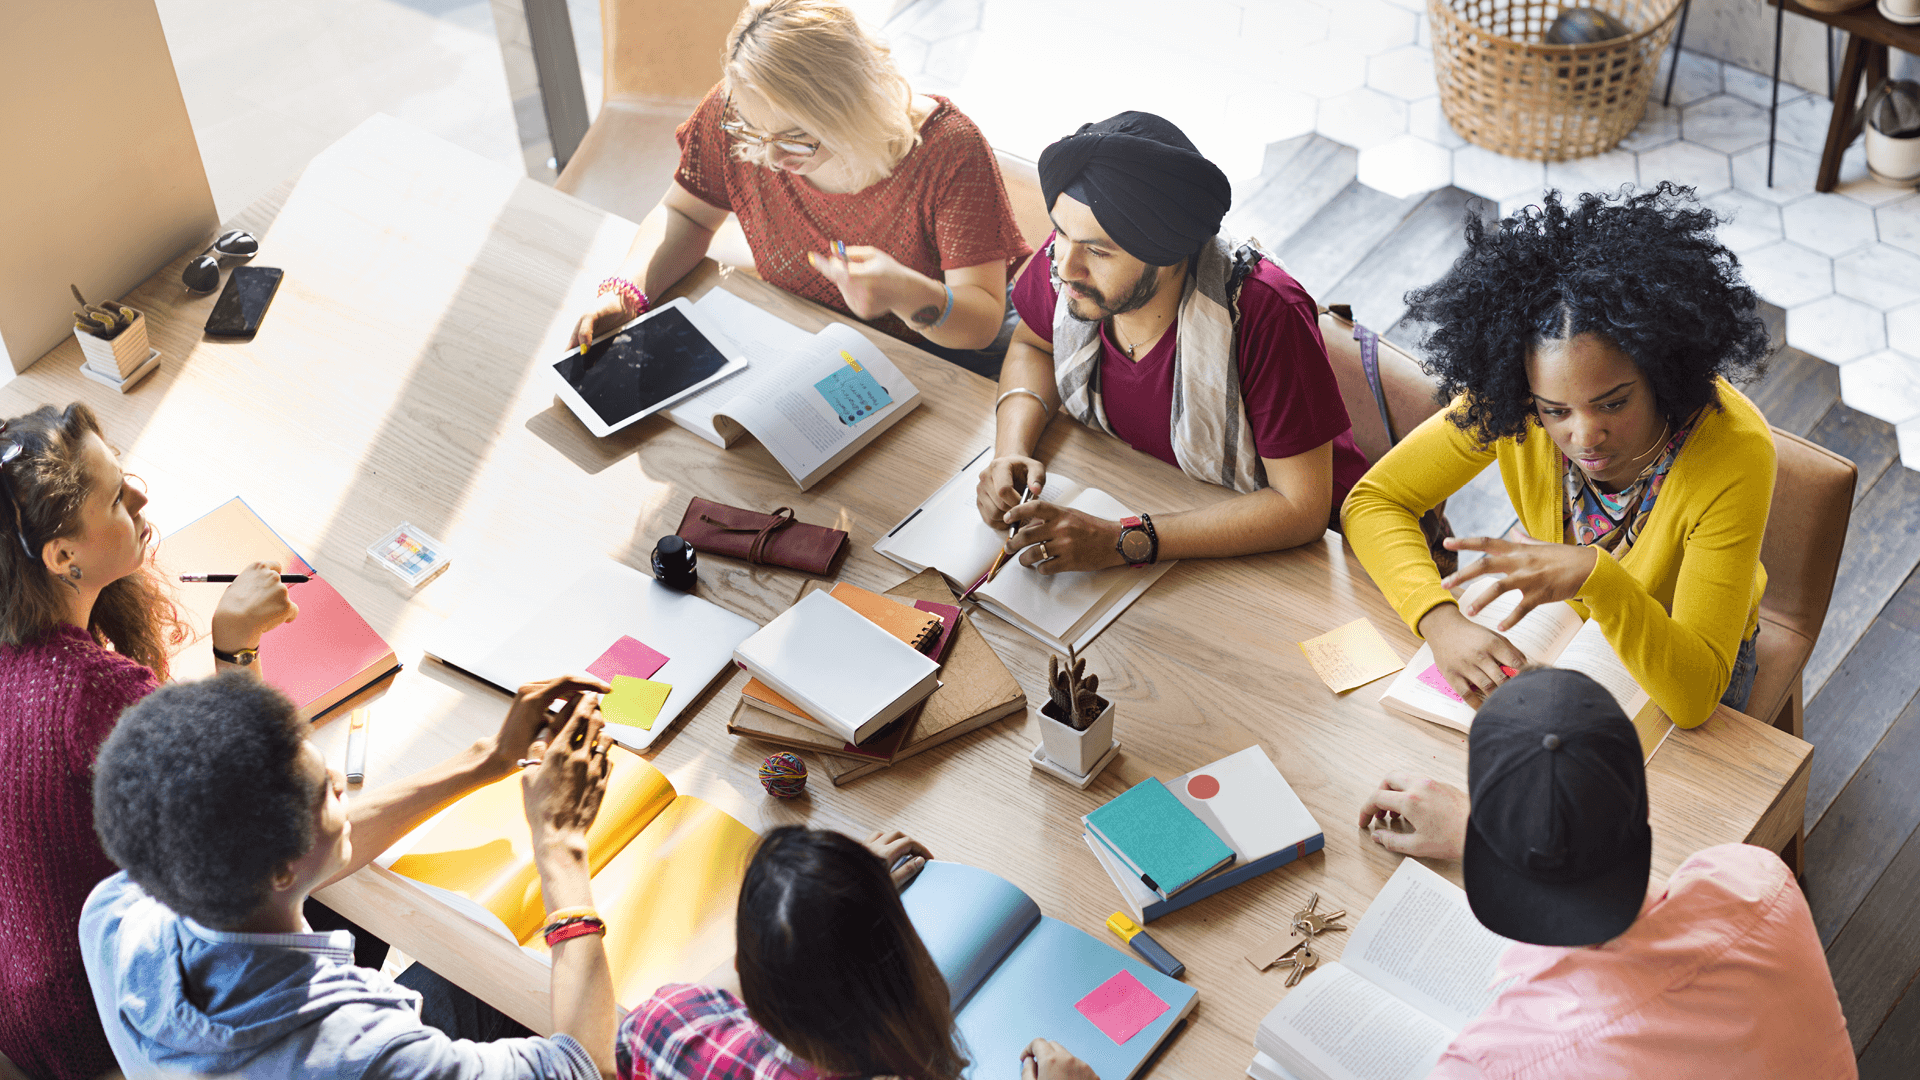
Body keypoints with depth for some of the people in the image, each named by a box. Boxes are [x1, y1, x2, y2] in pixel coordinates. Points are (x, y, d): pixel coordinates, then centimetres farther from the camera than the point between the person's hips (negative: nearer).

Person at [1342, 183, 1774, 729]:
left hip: (1684, 657, -3)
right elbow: (1373, 501, -19)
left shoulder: (1734, 453, -36)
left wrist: (1595, 576, -54)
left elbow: (1694, 696, -37)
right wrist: (1441, 620, -37)